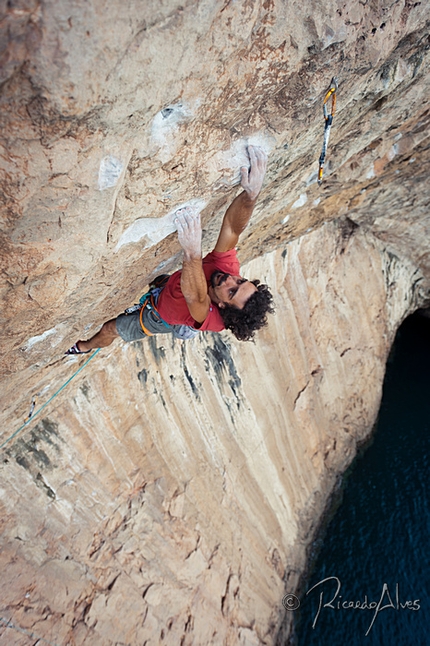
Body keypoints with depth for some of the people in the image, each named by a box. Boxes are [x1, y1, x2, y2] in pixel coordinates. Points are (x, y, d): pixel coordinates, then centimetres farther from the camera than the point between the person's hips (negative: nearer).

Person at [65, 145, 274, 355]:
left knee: (109, 329, 17)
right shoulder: (227, 267, -36)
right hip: (165, 286, 4)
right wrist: (251, 193, -67)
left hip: (160, 317, -4)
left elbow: (196, 298, -71)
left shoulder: (209, 319, -48)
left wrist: (193, 253, -90)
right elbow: (232, 227, -47)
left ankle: (84, 346, 50)